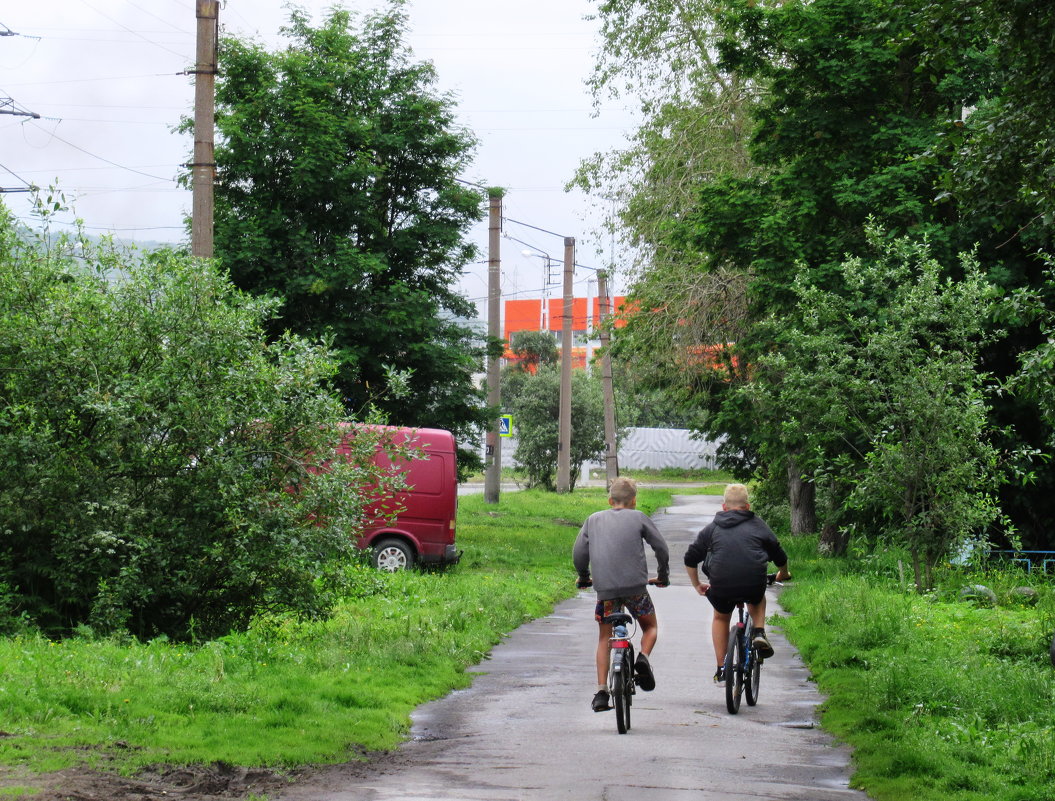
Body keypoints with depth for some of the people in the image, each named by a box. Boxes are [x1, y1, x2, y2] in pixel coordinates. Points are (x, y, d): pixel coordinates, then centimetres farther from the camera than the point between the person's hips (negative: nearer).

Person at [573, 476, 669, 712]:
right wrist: (663, 576, 20)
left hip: (605, 588, 1)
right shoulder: (638, 518, 7)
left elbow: (579, 553, 8)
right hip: (635, 586, -1)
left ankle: (601, 693, 4)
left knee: (604, 639, 15)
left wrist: (584, 578, 25)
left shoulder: (594, 519, 13)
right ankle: (643, 658, -9)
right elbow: (661, 547, 5)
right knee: (650, 626, 22)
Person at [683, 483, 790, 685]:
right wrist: (783, 575, 44)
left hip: (721, 587, 0)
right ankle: (759, 633, 13)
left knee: (721, 618, 30)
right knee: (758, 599, 37)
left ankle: (721, 670, 26)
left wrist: (697, 585, 33)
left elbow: (690, 560, 18)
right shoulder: (758, 525, 17)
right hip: (754, 584, 0)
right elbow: (780, 558, 22)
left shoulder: (712, 528, 17)